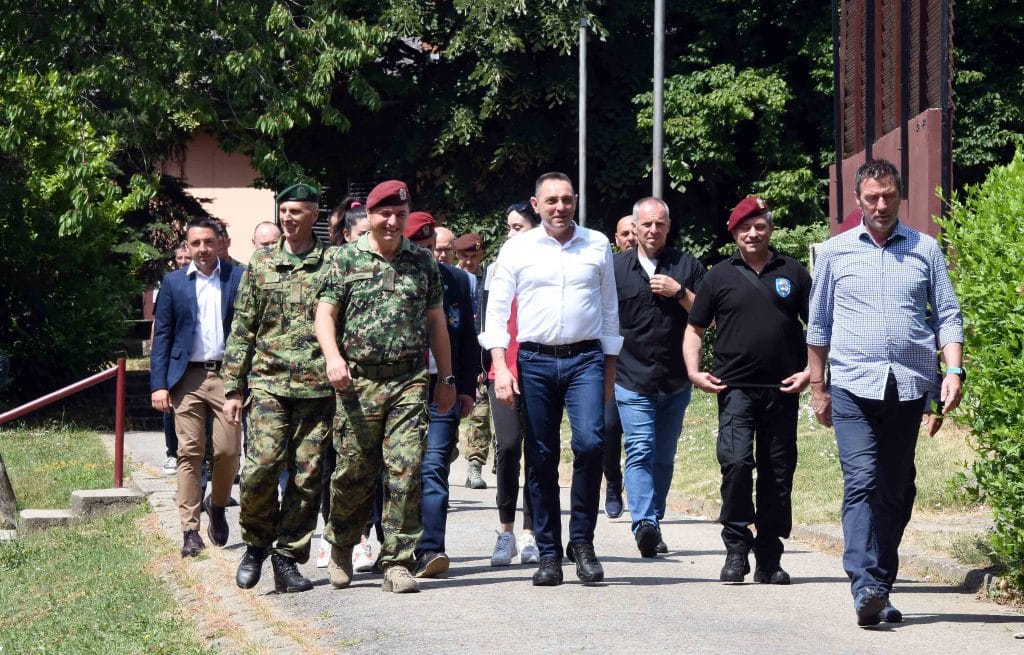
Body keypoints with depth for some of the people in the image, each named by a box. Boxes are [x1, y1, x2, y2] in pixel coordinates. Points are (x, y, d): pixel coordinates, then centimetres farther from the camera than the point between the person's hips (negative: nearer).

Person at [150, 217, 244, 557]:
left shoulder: (238, 278, 4)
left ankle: (217, 505, 25)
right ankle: (190, 530, 3)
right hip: (187, 377, 1)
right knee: (189, 453, -1)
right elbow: (162, 335, 7)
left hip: (227, 375, -1)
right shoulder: (173, 282, 8)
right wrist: (158, 384, -2)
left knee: (228, 450, -3)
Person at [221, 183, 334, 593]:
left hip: (319, 387, 0)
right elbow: (242, 329, 11)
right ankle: (256, 543, 8)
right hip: (269, 382, 0)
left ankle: (288, 558, 11)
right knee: (261, 466, -14)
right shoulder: (261, 264, 10)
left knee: (307, 477, 0)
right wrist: (233, 387, 6)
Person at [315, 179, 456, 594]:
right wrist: (333, 357, -15)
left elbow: (436, 323, 17)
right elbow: (325, 314, 2)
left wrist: (446, 378, 16)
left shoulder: (422, 263, 13)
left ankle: (398, 563, -4)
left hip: (410, 381, 1)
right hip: (359, 381, -1)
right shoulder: (346, 259, 6)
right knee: (355, 471, 2)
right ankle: (341, 545, 27)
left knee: (406, 470, -8)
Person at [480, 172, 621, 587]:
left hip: (585, 358, 0)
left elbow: (609, 309, 15)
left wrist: (610, 370, 13)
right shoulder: (517, 249, 5)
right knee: (541, 459, 2)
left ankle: (582, 541, -4)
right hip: (534, 361, 0)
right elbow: (497, 311, 5)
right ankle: (549, 555, 10)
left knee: (589, 443, -19)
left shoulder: (597, 246, 9)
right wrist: (500, 367, -5)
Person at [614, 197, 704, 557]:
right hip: (631, 381, -2)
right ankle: (644, 524, -26)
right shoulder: (617, 267, 5)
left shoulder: (687, 267, 7)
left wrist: (679, 292, -10)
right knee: (640, 452, -15)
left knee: (664, 457, 9)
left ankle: (653, 522, 19)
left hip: (675, 382, 2)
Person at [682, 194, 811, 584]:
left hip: (782, 391, 2)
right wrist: (694, 371, -1)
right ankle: (736, 548, -7)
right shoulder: (720, 277, 8)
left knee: (778, 474, 5)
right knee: (736, 463, -18)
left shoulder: (792, 273, 10)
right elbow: (694, 329, 14)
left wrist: (811, 371, 0)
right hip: (736, 390, -2)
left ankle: (769, 557, 13)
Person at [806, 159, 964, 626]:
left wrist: (954, 370, -5)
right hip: (853, 387, -2)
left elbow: (948, 316, 10)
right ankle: (866, 588, -24)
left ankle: (881, 588, 14)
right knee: (861, 483, -15)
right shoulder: (835, 252, 10)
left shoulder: (925, 250, 11)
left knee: (897, 491, 6)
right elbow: (818, 325, 15)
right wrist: (818, 389, 13)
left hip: (909, 389, 2)